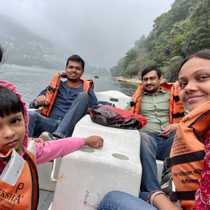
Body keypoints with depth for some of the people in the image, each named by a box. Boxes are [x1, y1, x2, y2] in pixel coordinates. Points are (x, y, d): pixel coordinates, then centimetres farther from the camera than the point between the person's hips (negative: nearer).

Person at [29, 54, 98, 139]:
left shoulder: (86, 89, 15)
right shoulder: (56, 84, 18)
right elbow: (33, 104, 16)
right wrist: (37, 102, -7)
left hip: (69, 129, -1)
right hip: (50, 123, 2)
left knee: (83, 95, -21)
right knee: (32, 115, -27)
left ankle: (58, 136, -36)